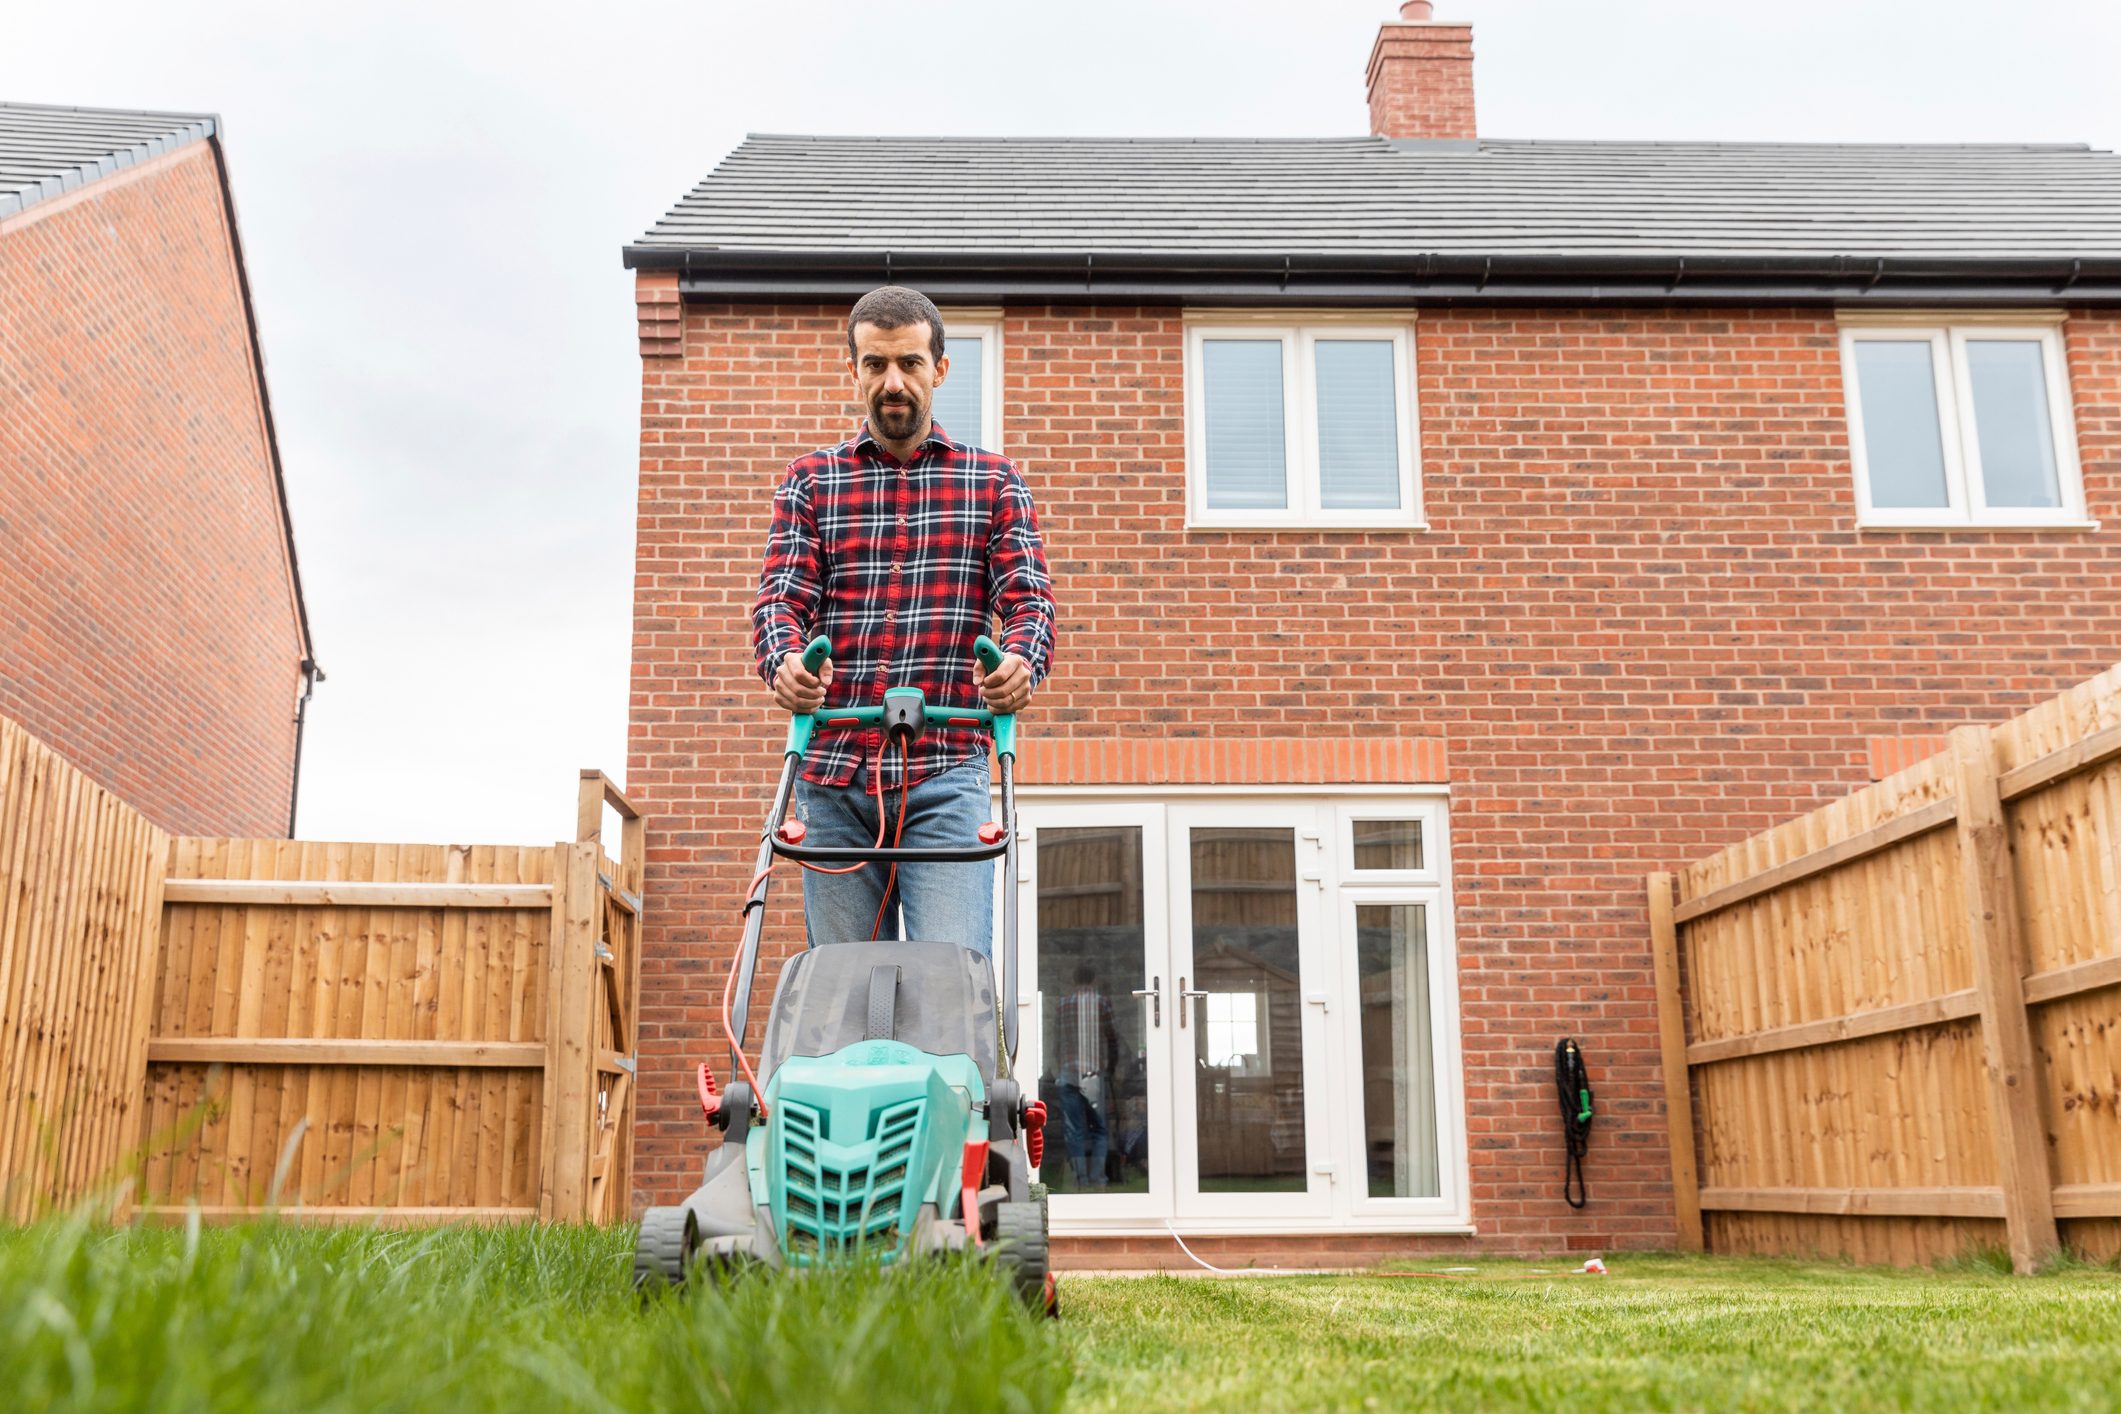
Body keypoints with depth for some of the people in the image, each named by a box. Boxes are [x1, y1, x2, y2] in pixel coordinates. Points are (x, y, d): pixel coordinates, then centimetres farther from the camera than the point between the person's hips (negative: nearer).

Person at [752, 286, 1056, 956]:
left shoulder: (991, 481, 13)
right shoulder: (811, 481, 15)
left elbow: (1028, 595, 2)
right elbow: (782, 594, 3)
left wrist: (1021, 659, -22)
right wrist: (784, 660, -21)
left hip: (945, 771, -1)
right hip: (832, 772, 2)